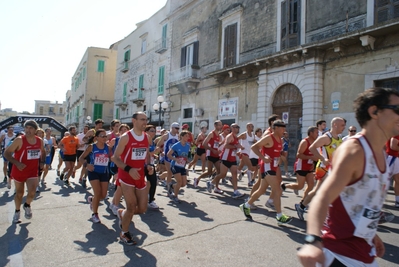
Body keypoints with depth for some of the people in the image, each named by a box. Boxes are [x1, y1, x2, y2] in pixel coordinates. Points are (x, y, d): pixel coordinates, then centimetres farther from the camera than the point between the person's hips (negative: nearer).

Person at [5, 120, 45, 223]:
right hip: (19, 171, -2)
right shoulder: (19, 140, -17)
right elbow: (6, 153, -15)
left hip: (33, 171, 2)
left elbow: (43, 152, 16)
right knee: (19, 193, 12)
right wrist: (17, 163, -28)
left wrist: (42, 162, 0)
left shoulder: (40, 141, -4)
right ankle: (17, 211, 37)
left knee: (32, 192, -12)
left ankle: (27, 205, 21)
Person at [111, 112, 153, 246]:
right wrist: (129, 169, -26)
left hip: (141, 177, 6)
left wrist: (148, 165, -1)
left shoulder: (147, 138, 5)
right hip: (127, 176, -5)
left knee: (142, 208, 7)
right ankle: (124, 233, 24)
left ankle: (122, 213, 38)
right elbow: (115, 157, -12)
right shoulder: (126, 137, -12)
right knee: (132, 206, -3)